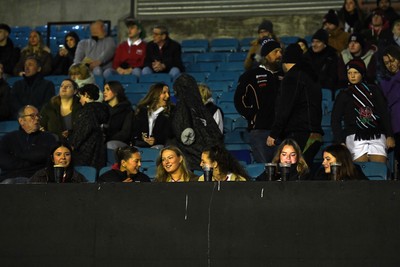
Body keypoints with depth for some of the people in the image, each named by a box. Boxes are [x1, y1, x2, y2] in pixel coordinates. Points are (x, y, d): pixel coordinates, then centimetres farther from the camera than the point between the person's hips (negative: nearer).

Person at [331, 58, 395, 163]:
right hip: (355, 137, -1)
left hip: (376, 135, 1)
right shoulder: (344, 95, 12)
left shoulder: (374, 90, 15)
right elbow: (335, 120, 9)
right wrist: (340, 142, -2)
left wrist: (389, 136, 2)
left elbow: (384, 114, 13)